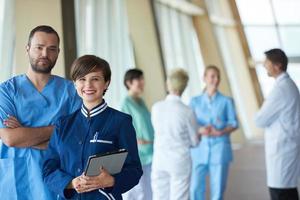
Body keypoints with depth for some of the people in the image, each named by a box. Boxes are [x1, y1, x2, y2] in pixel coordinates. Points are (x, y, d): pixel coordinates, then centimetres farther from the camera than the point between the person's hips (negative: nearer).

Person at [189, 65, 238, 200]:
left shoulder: (226, 101, 4)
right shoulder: (195, 101, 8)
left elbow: (234, 124, 1)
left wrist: (219, 132, -16)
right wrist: (199, 130, -17)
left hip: (220, 149, -1)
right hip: (199, 149, 1)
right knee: (196, 188, -2)